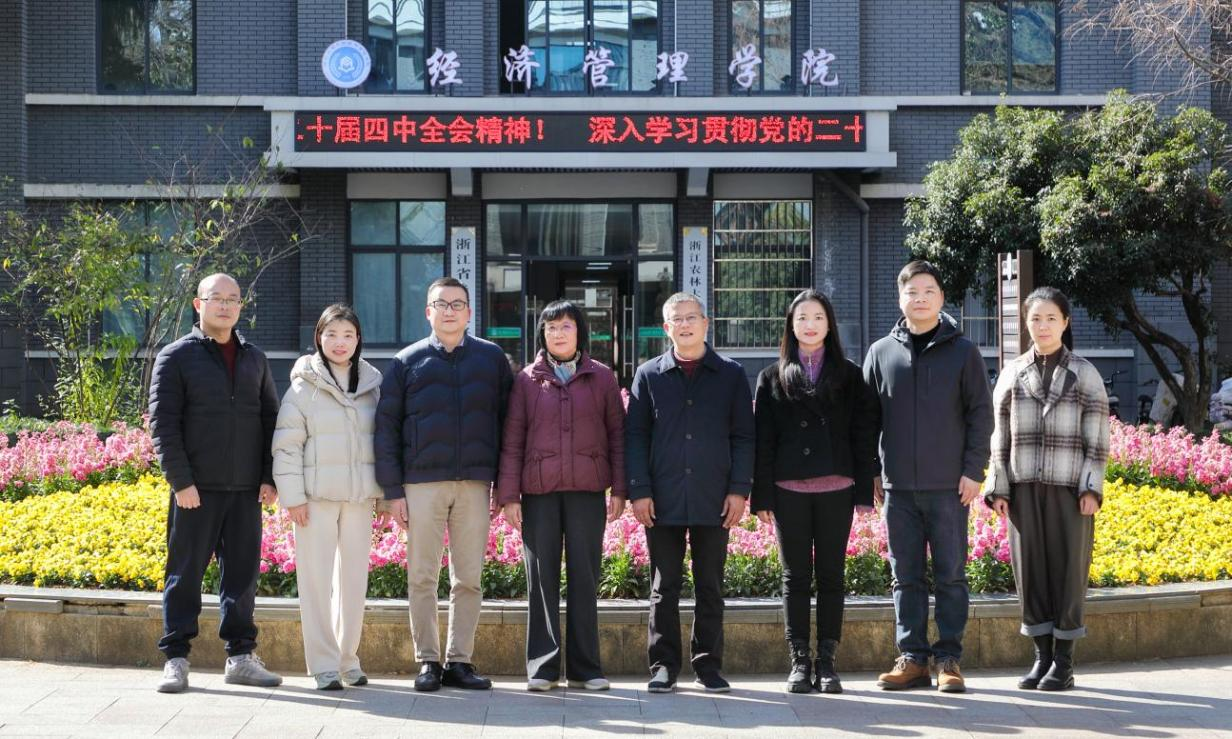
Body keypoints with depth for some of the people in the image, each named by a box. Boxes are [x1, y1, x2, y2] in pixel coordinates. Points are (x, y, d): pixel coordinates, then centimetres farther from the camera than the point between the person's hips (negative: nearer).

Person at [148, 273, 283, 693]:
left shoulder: (254, 359, 14)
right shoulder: (176, 358, 0)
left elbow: (271, 419, 15)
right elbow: (163, 423, -5)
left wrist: (269, 478, 5)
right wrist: (180, 481, -12)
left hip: (245, 489, 4)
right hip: (196, 488, -4)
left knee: (243, 573, 7)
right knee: (185, 572, 0)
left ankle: (241, 656, 14)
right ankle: (176, 659, 6)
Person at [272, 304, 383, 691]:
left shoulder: (371, 386, 11)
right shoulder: (304, 386, 0)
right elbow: (286, 444, -3)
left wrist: (388, 492, 10)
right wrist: (292, 496, -9)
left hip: (359, 497, 3)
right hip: (316, 496, -3)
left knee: (354, 578, 7)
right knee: (317, 579, -4)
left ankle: (348, 656, 20)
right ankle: (324, 664, 1)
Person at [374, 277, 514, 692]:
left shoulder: (492, 358, 9)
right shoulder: (408, 362, 7)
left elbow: (507, 419, 9)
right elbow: (386, 426, 5)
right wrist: (393, 490, -3)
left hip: (475, 483, 1)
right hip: (422, 482, -1)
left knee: (469, 579, 3)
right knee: (422, 577, 0)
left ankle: (460, 661, 10)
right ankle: (427, 661, 7)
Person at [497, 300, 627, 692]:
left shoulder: (601, 378, 8)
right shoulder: (527, 380, 7)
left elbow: (617, 434, 8)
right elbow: (512, 440, 5)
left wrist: (619, 489, 1)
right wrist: (508, 494, -2)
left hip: (588, 491, 0)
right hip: (539, 491, 0)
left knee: (584, 579, 3)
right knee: (542, 579, 1)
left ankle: (585, 667, 9)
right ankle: (542, 667, 5)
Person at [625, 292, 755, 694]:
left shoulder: (731, 375, 7)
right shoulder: (649, 375, 8)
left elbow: (743, 436, 6)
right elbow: (635, 435, 6)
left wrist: (739, 489, -3)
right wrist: (639, 490, -3)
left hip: (714, 501, 0)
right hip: (663, 501, 0)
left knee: (710, 587, 6)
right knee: (665, 586, 4)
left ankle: (708, 664, 13)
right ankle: (663, 665, 10)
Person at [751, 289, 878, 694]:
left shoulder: (849, 375, 9)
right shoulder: (772, 378, 10)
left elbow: (863, 434, 5)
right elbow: (763, 439, 5)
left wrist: (863, 490, -3)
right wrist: (762, 496, -1)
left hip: (836, 489, 0)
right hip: (788, 490, 0)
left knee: (831, 576, 3)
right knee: (796, 577, 3)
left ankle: (826, 662, 8)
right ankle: (799, 662, 8)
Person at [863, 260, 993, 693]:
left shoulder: (962, 352, 2)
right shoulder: (881, 353, 8)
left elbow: (981, 414, 2)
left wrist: (973, 470, -6)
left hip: (949, 486, -2)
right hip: (897, 486, 2)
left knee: (951, 575, 1)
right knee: (906, 576, 5)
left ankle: (949, 660, 7)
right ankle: (912, 658, 11)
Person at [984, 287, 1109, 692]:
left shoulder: (1085, 374, 5)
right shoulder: (1012, 374, 11)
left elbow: (1097, 436, 0)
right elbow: (1000, 435, 10)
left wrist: (1091, 488, -9)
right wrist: (998, 488, 3)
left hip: (1069, 489, -2)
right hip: (1024, 489, 2)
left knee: (1068, 568, 0)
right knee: (1030, 569, 3)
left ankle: (1063, 661, 6)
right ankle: (1041, 657, 11)